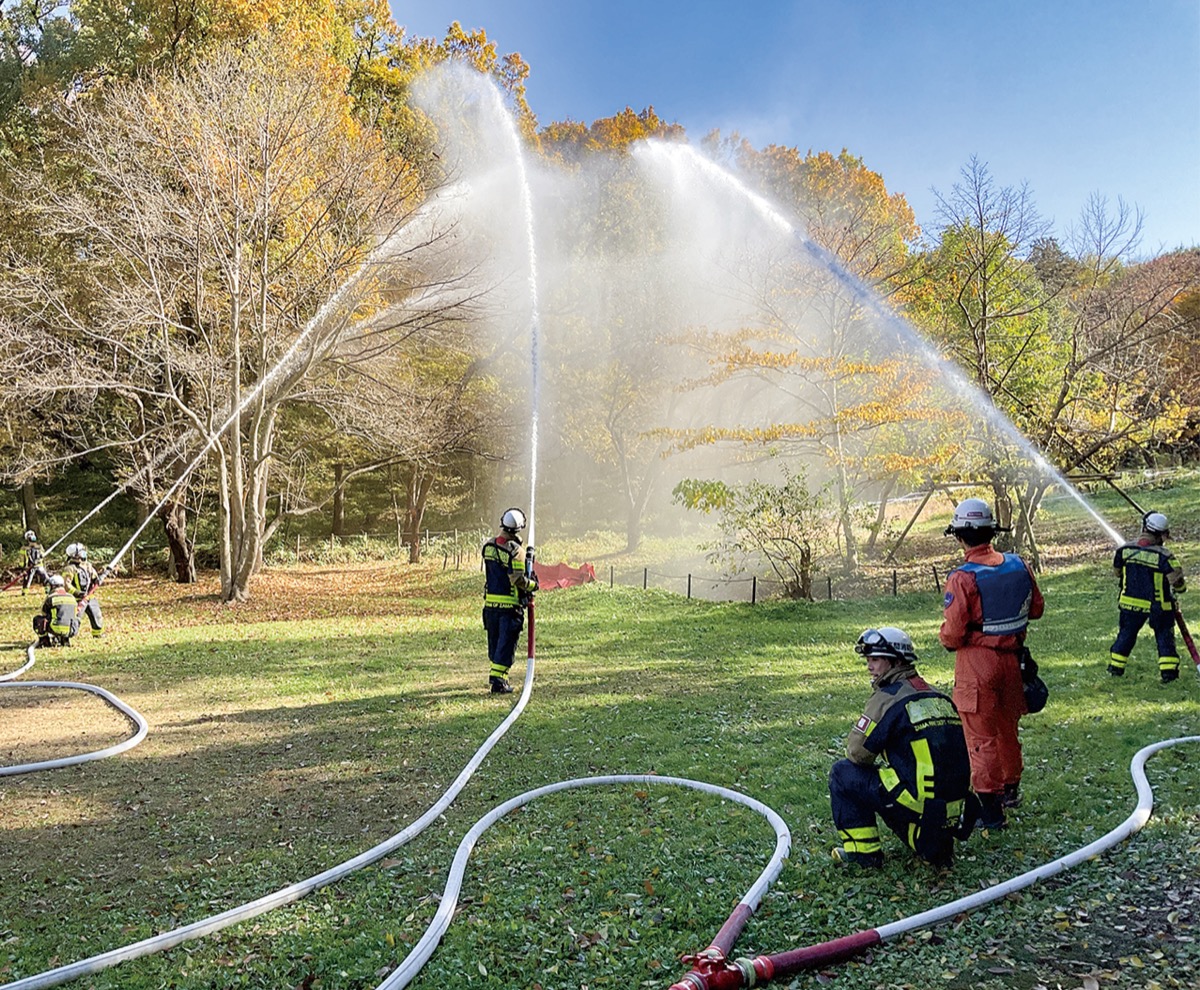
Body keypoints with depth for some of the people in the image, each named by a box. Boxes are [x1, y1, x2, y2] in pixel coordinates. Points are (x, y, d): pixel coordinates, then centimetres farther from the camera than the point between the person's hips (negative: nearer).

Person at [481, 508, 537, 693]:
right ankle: (498, 680, -2)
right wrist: (532, 585, -2)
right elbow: (518, 579, -19)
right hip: (510, 604, -6)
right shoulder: (515, 550, -17)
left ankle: (495, 673, 28)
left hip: (490, 601, 6)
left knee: (494, 640, 18)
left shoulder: (488, 546, 5)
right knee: (507, 642, 0)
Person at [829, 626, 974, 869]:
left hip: (920, 803, -7)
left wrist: (875, 762, 16)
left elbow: (857, 752, -6)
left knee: (842, 773, 6)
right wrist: (884, 761, 25)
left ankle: (864, 850, 8)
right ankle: (934, 843, 21)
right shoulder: (940, 698, 13)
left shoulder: (887, 698, -10)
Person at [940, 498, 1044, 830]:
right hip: (1012, 656, 6)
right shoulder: (1018, 565, -2)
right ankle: (1010, 788, 42)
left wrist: (946, 637, 1)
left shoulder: (963, 577, -21)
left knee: (981, 737, 2)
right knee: (1007, 726, 24)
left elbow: (952, 632, -21)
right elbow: (1036, 607, 11)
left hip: (976, 662, -6)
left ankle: (991, 811, 7)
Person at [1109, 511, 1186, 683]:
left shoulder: (1124, 550, -9)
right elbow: (1177, 582, -17)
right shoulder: (1164, 556, -22)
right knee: (1165, 636, 13)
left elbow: (1117, 572, 7)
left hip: (1130, 603, 4)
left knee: (1126, 634, 18)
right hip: (1158, 606, -3)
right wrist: (1181, 586, 6)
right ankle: (1168, 671, 11)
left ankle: (1115, 668, 26)